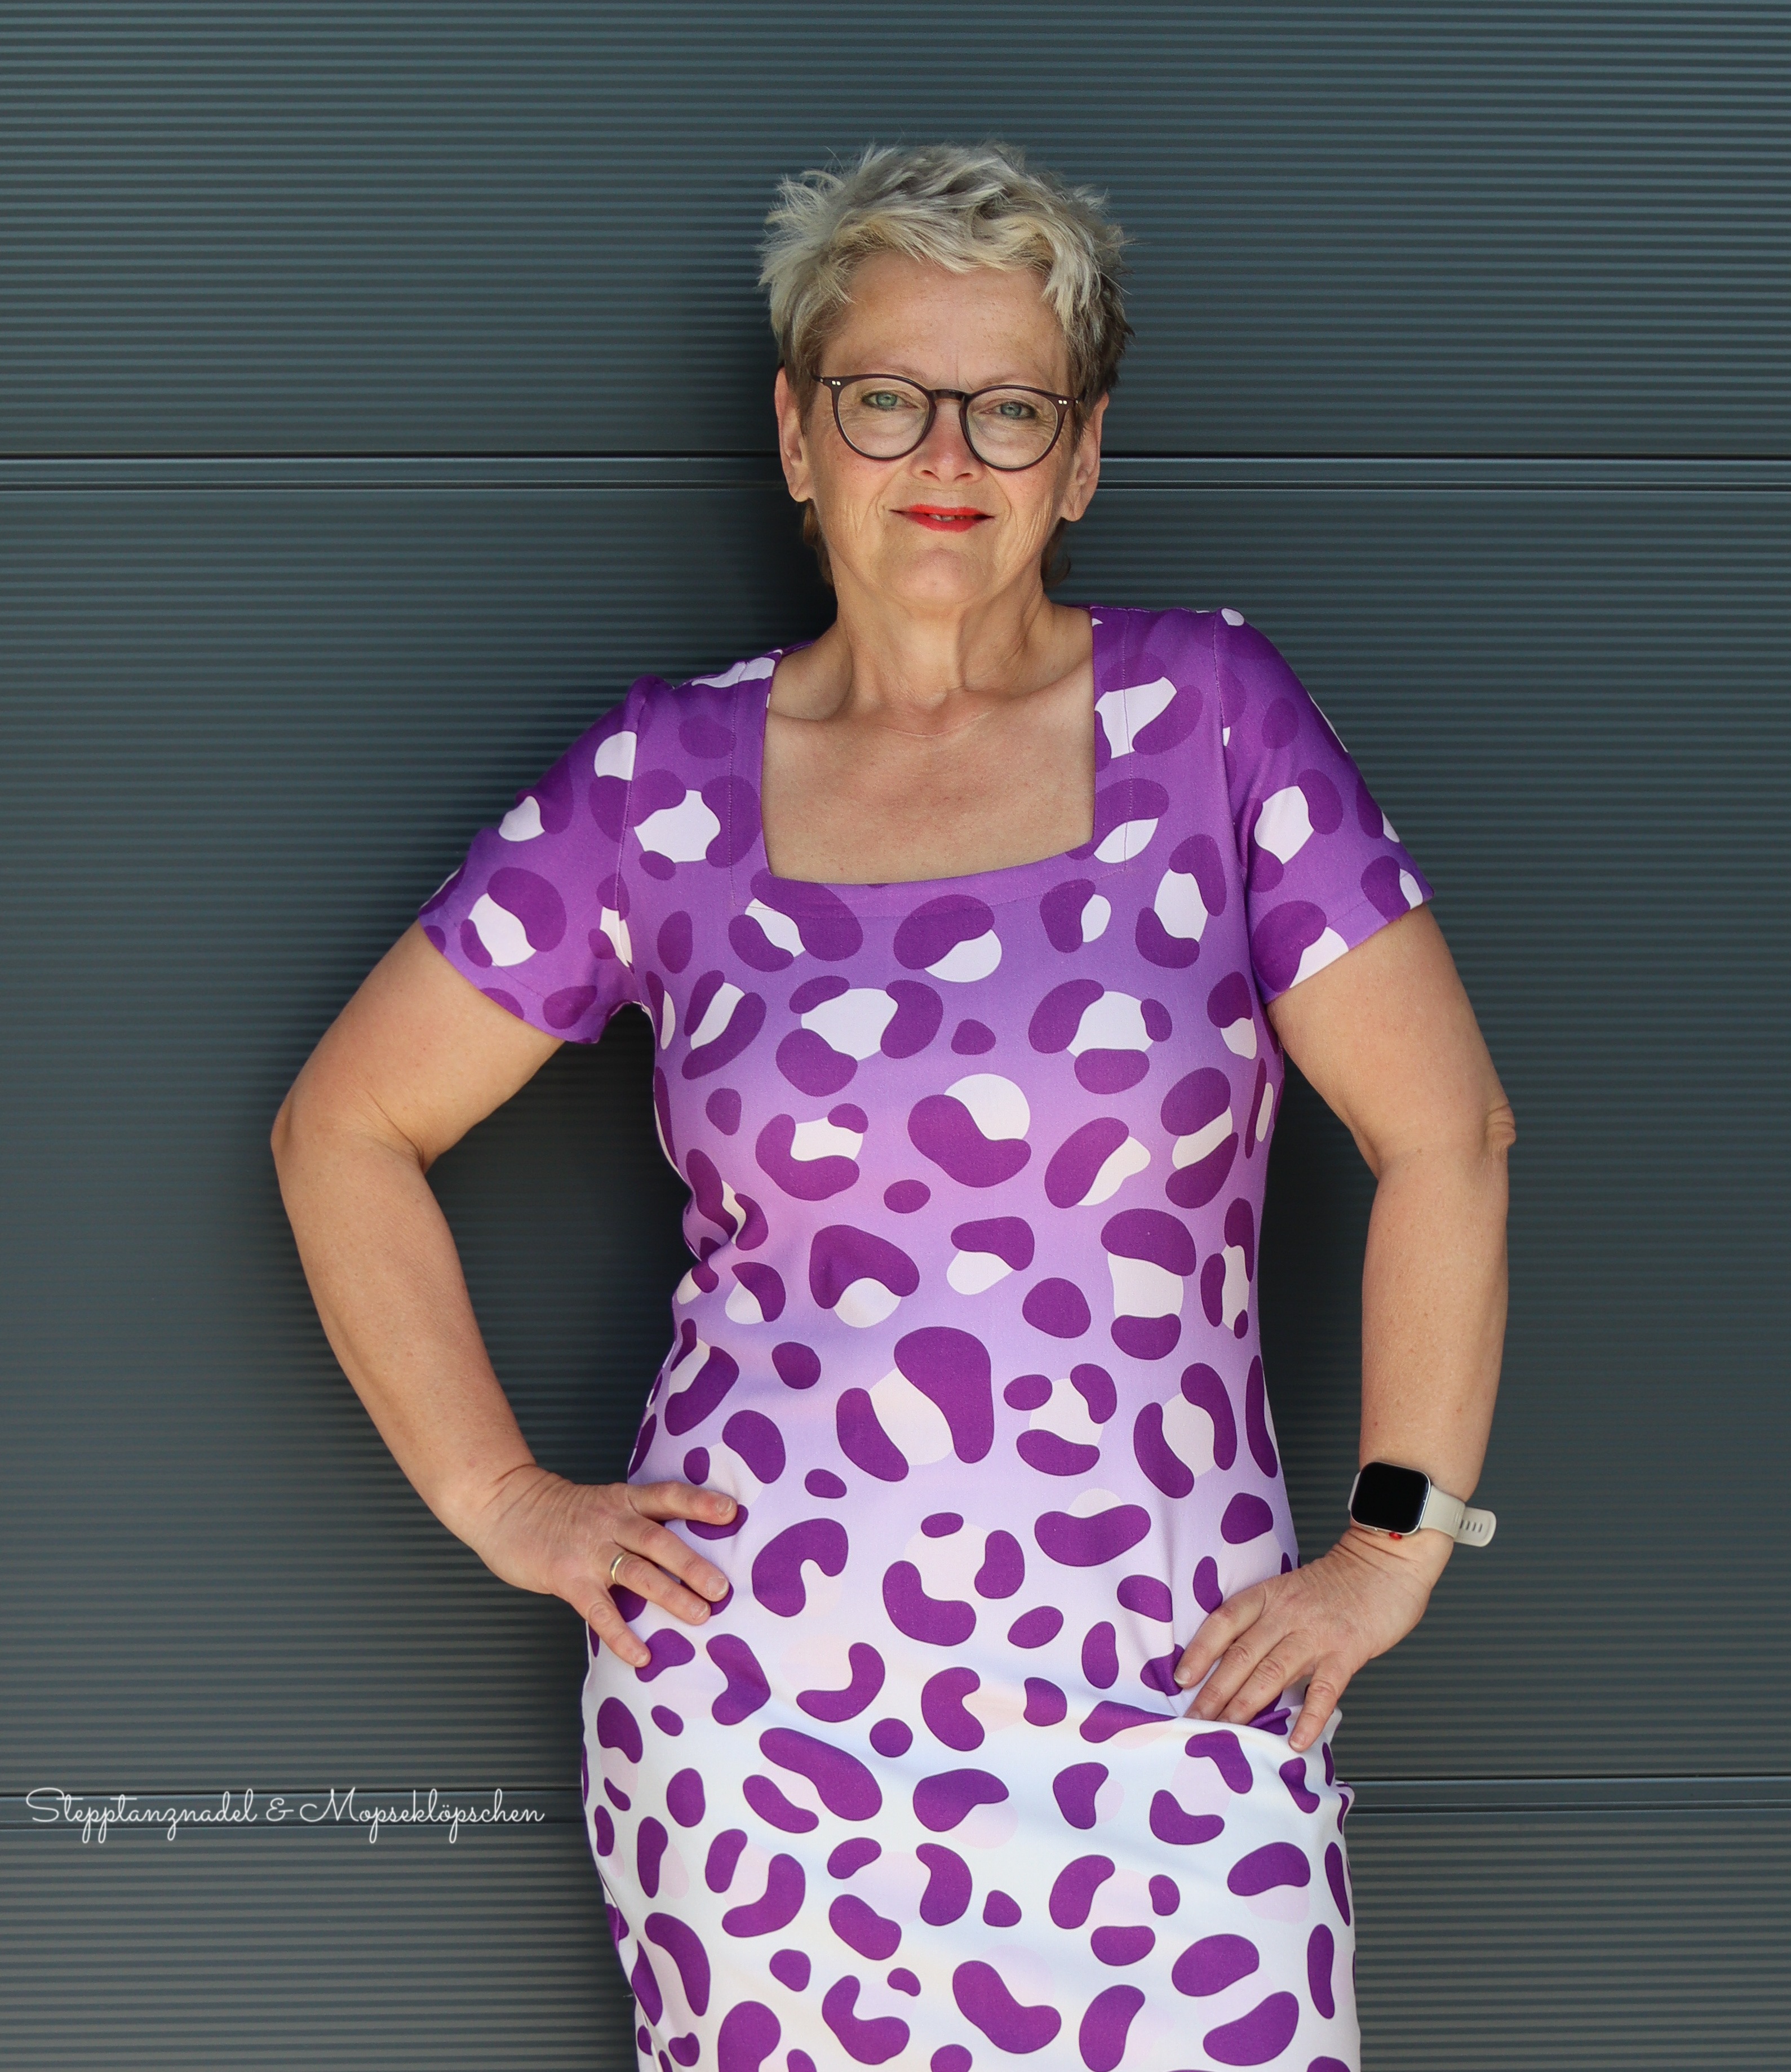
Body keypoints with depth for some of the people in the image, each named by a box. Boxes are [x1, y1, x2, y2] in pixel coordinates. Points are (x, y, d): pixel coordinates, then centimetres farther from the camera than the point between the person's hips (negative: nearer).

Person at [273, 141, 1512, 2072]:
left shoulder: (1207, 711, 0)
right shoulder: (664, 782, 3)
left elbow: (1444, 1133, 0)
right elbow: (344, 1127, 10)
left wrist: (1397, 1547, -3)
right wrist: (498, 1498, 4)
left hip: (1167, 1700, 0)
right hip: (751, 1710, 1)